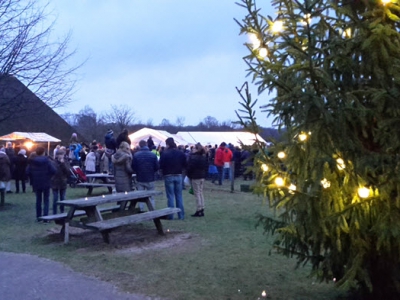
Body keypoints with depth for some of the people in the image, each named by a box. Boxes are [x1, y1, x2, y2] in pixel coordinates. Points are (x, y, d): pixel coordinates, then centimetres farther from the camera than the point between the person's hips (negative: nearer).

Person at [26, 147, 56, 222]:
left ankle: (38, 217, 17)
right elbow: (53, 170, -16)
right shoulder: (46, 160, -10)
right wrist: (48, 176, 2)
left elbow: (28, 172, -7)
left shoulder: (32, 161, -2)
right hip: (46, 183, -3)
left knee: (38, 200, 14)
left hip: (36, 183, 3)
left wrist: (33, 178, 8)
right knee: (46, 200, 4)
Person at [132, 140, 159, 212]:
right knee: (151, 197, 9)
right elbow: (157, 167, -6)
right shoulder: (153, 155, -9)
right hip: (150, 179, 0)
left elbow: (133, 167, -5)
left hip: (140, 179, 0)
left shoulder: (136, 155, -9)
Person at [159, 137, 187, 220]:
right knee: (179, 196, 10)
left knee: (170, 196, 3)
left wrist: (163, 171, 8)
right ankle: (181, 215, 12)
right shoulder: (181, 153, -1)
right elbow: (185, 165, 2)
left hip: (168, 176, -3)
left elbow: (161, 165, -11)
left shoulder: (164, 153, -13)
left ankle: (171, 215, 5)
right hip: (179, 176, 3)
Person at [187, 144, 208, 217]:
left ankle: (199, 210, -4)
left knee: (197, 193, -4)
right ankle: (202, 210, 17)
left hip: (195, 177, -8)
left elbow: (189, 167, -15)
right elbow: (206, 167, 13)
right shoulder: (204, 157, 8)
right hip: (202, 177, 8)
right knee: (201, 193, 14)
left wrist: (189, 175, 0)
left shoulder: (193, 157, -17)